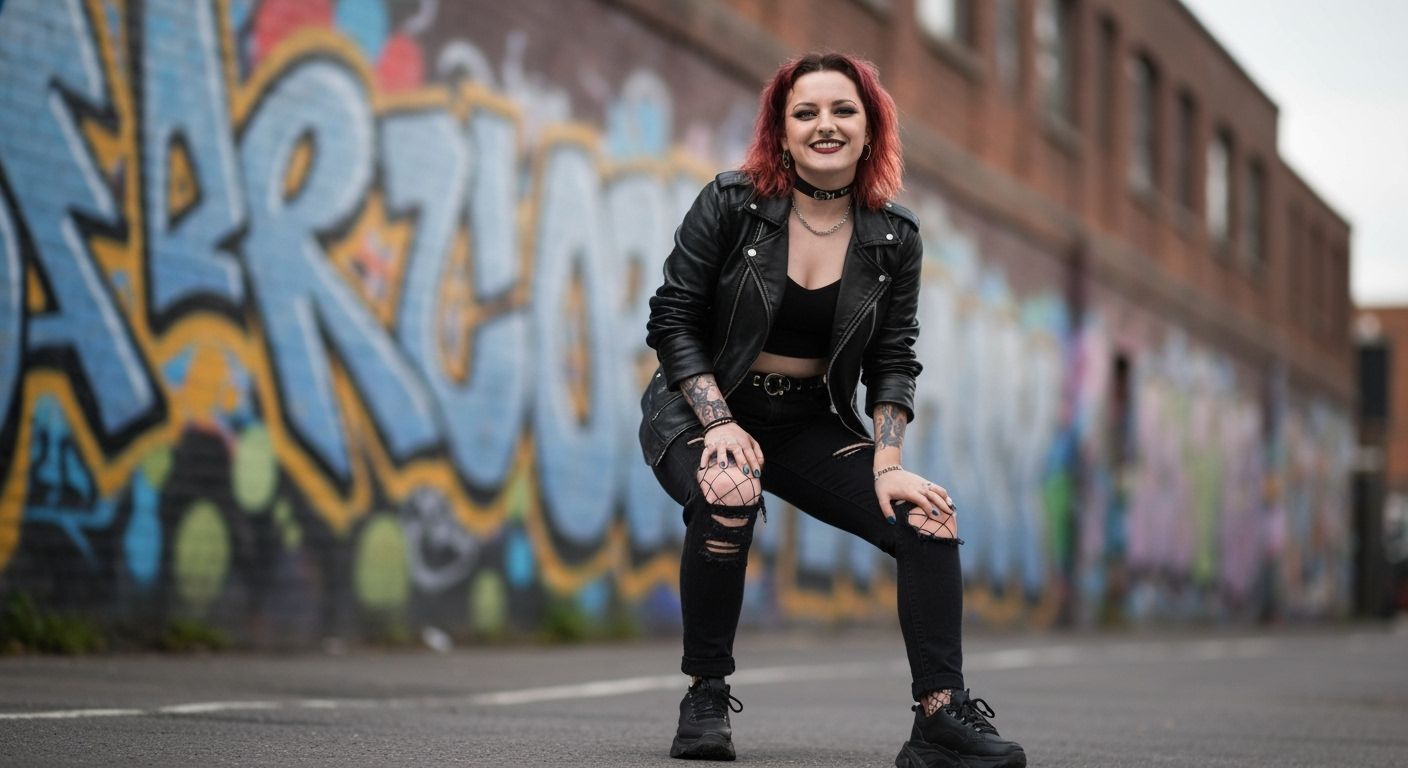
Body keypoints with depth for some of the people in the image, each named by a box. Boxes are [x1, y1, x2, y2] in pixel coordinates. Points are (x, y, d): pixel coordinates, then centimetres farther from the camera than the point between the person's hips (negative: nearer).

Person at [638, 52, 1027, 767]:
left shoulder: (894, 238, -2)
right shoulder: (730, 204, -10)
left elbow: (892, 362, 0)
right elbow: (672, 321, -10)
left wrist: (888, 465, -14)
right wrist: (720, 423, -21)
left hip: (811, 424, 4)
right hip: (701, 409, -3)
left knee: (930, 520, -17)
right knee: (727, 492, -36)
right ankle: (705, 697, -19)